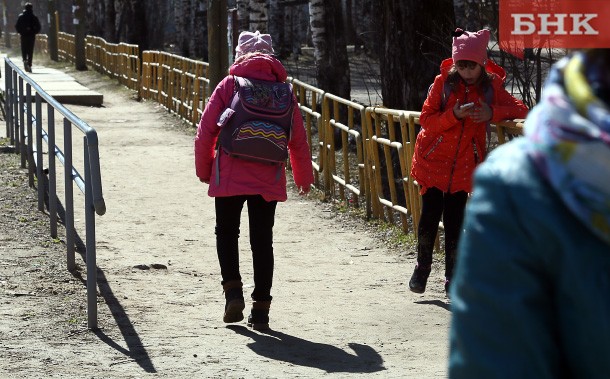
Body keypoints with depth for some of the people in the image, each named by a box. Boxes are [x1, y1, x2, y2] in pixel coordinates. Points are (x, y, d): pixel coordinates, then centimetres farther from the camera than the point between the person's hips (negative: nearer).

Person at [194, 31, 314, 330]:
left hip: (229, 177, -2)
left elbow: (205, 132, -2)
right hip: (268, 180, 2)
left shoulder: (229, 85, 0)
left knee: (226, 234, 15)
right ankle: (260, 309, 5)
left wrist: (204, 170, 10)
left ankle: (233, 290, -3)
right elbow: (298, 140, 9)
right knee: (262, 241, 7)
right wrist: (304, 178, 21)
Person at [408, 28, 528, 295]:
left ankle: (452, 277, 12)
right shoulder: (444, 82, -7)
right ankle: (422, 268, 18)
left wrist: (492, 113, -20)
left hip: (464, 164, 1)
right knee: (430, 215, -3)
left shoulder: (491, 86, -2)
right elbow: (426, 120, -10)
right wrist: (454, 115, -27)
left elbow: (521, 110, -4)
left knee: (454, 221, 0)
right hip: (432, 160, -1)